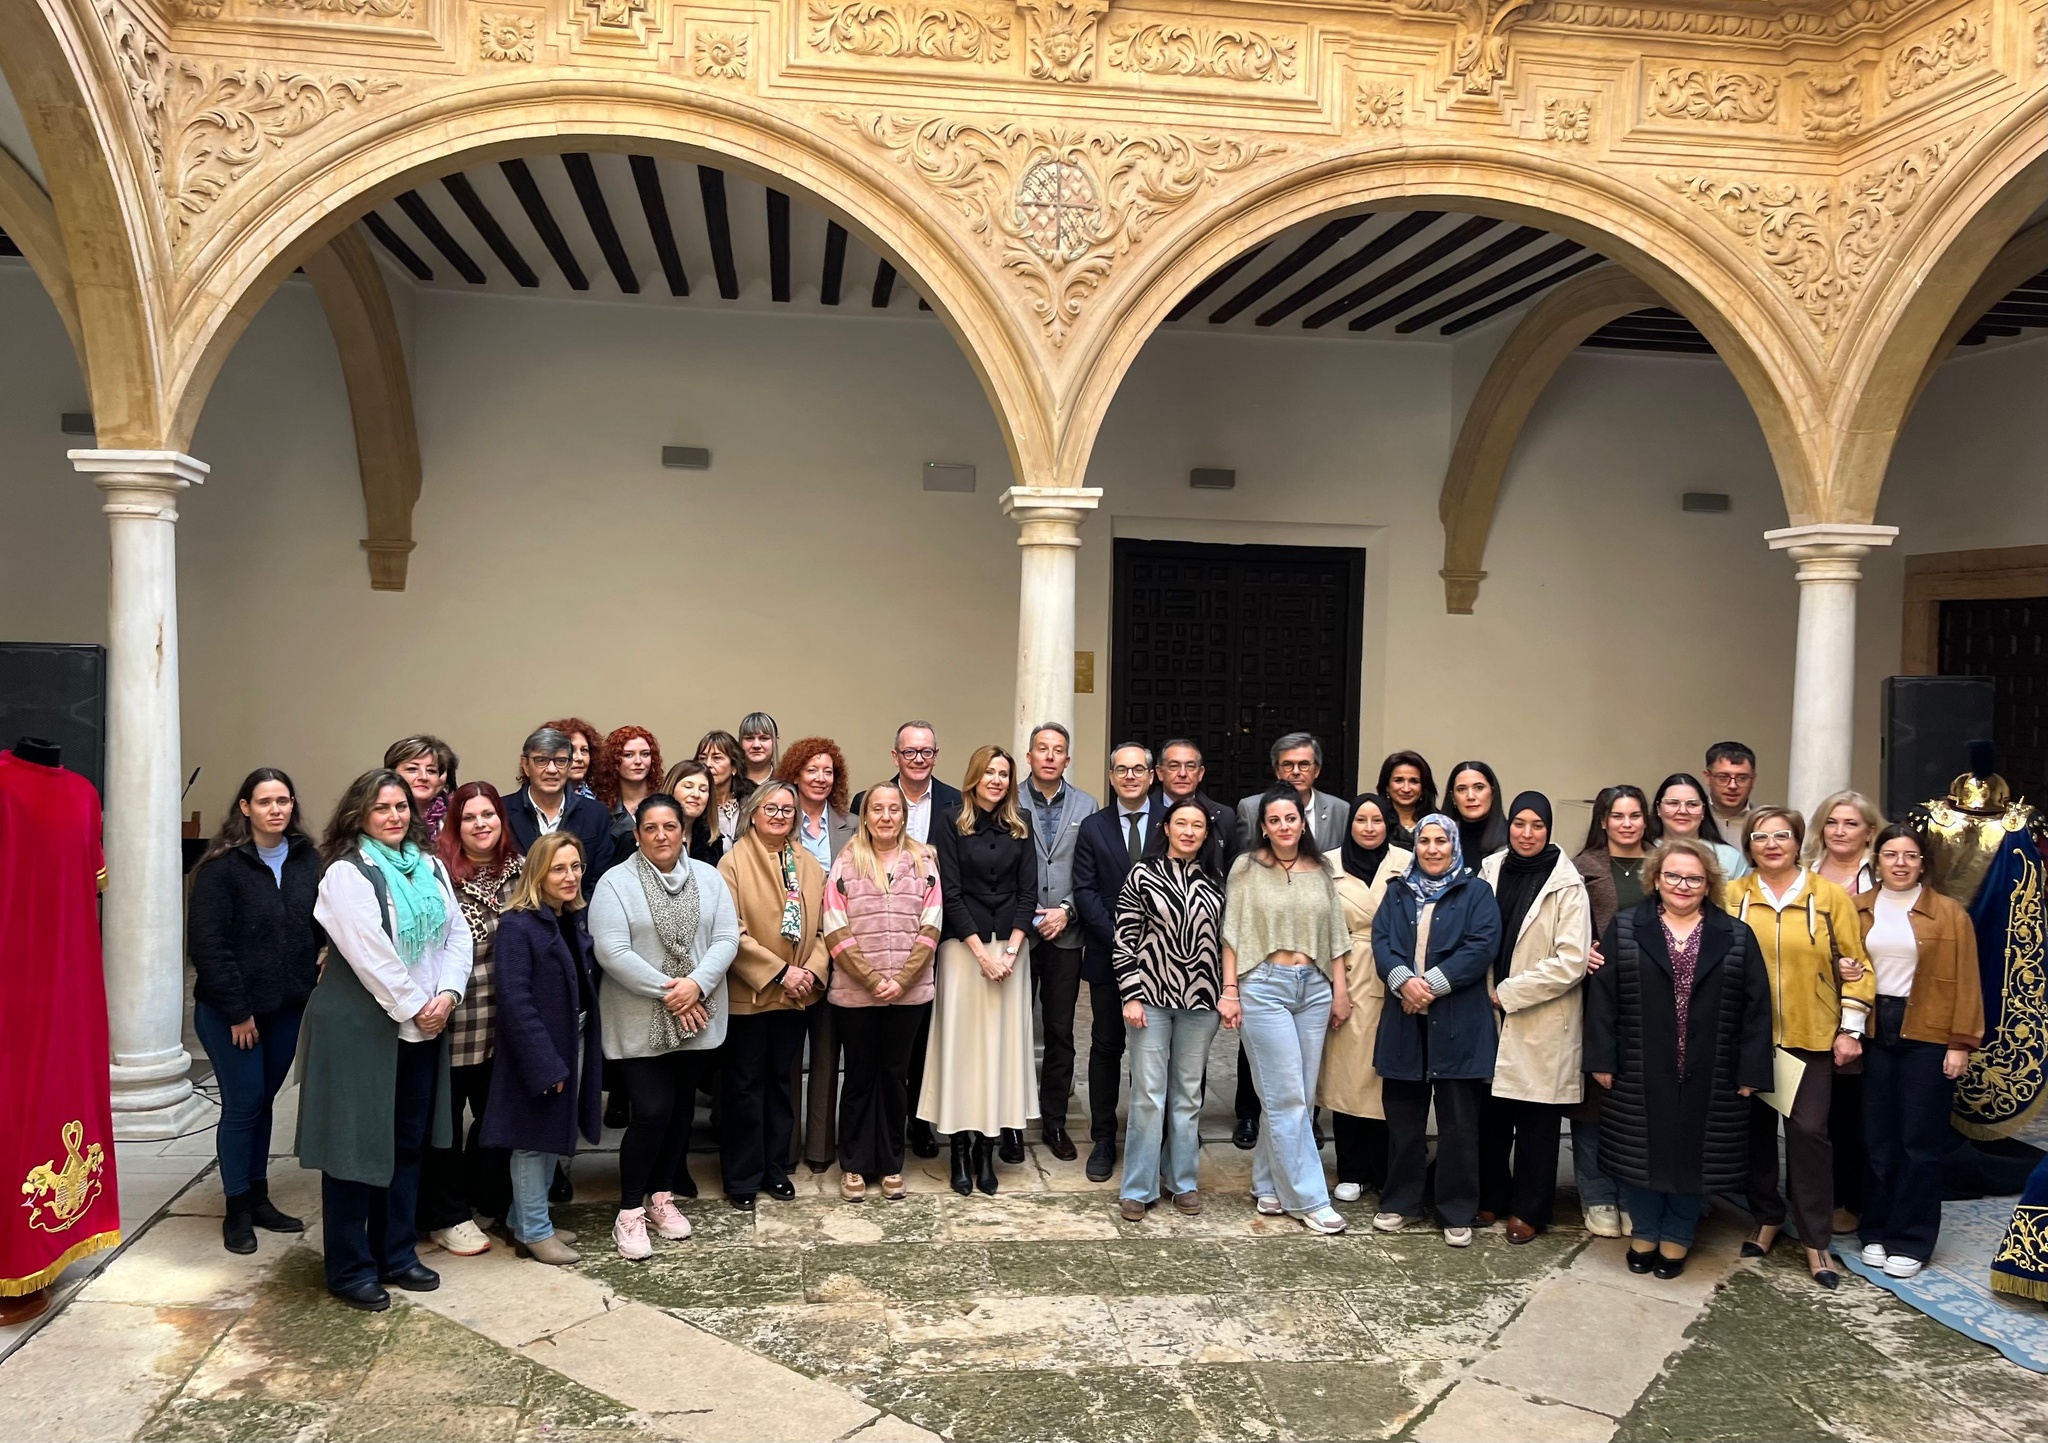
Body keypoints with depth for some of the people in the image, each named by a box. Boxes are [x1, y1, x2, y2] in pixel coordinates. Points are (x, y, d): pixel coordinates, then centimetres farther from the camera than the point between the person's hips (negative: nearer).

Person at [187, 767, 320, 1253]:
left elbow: (317, 929, 4)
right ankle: (237, 1211, 16)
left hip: (287, 1007, 4)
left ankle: (259, 1199, 27)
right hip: (231, 1011, -4)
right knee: (243, 1105, 2)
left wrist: (310, 993, -4)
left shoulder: (306, 859, 0)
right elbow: (207, 944, -13)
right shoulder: (223, 866, -12)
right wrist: (237, 1011, -13)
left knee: (263, 1100, 15)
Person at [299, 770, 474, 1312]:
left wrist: (447, 994, -8)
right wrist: (412, 1008, -15)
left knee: (408, 1143, 13)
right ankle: (350, 1269, 13)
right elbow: (370, 954, -18)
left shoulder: (430, 868, 11)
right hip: (359, 1027, -7)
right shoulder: (347, 873, -10)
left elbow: (458, 934, 7)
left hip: (423, 1026, 7)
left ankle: (396, 1255, 25)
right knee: (357, 1144, 1)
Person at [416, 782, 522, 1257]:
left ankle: (490, 1200, 33)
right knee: (445, 1117, 8)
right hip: (451, 1016, -5)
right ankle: (446, 1216, 22)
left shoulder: (519, 869, 5)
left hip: (503, 1017, 5)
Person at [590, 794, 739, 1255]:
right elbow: (611, 951, -14)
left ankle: (663, 1195, 30)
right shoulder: (615, 882, -6)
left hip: (696, 1019, 4)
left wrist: (696, 984, -17)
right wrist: (665, 991, -17)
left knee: (681, 1109, 12)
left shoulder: (709, 878, 5)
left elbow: (726, 939, -1)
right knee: (651, 1112, -9)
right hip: (639, 1022, -4)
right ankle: (630, 1212, 7)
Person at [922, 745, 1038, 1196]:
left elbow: (1028, 893, 5)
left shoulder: (1019, 829, 9)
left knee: (1002, 1041, 2)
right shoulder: (953, 825, -1)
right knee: (962, 1041, -2)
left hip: (1010, 946, 3)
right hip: (963, 946, -3)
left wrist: (1010, 950, -7)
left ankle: (987, 1147, 7)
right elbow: (951, 893, -6)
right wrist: (981, 951, -11)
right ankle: (960, 1149, 5)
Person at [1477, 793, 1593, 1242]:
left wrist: (1508, 992, -12)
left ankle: (1528, 1210, 20)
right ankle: (1490, 1197, 25)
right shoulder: (1490, 871, 3)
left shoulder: (1566, 885, -10)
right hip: (1492, 1016, 4)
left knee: (1535, 1121, 6)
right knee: (1490, 1112, 8)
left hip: (1542, 1023, -4)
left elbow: (1572, 961, -14)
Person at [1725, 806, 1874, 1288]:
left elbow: (1855, 966, 2)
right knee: (1756, 1128, 10)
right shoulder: (1732, 896, 1)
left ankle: (1816, 1240, 9)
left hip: (1811, 1036, -1)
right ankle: (1766, 1219, 27)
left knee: (1808, 1130, -3)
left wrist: (1850, 1029, -1)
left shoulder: (1830, 896, -1)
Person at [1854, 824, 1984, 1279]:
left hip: (1927, 1035, -2)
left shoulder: (1949, 912, -1)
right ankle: (1876, 1231, 21)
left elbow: (1964, 981, -2)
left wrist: (1961, 1041, -7)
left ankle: (1911, 1240, 13)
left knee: (1919, 1139, 4)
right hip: (1872, 1030, 2)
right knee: (1877, 1136, 9)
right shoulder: (1858, 910, 6)